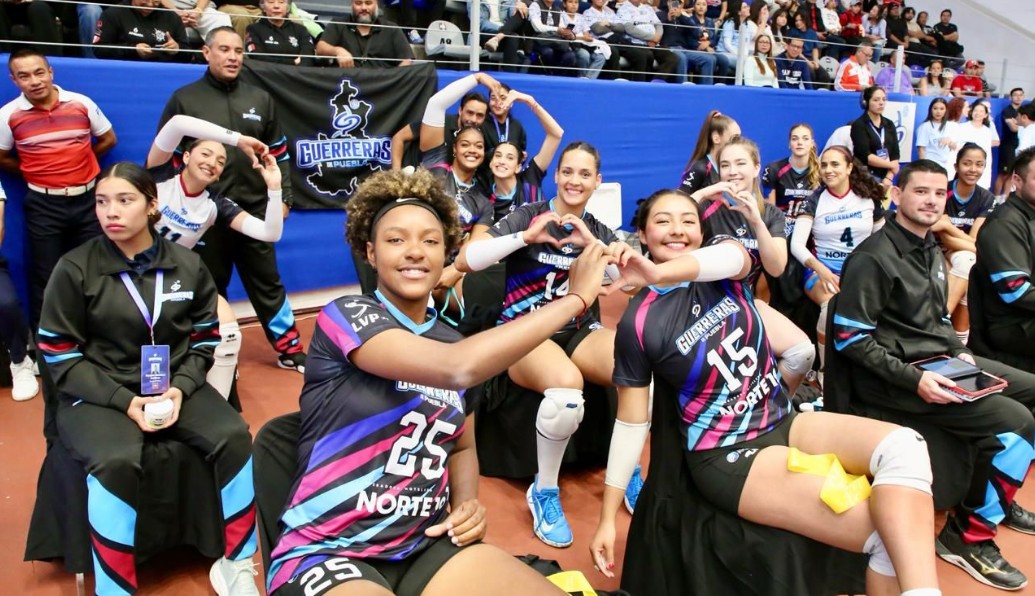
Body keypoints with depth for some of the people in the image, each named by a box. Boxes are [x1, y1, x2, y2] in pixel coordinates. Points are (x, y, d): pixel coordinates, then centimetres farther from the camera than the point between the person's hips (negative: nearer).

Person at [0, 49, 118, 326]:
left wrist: (78, 161, 8)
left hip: (88, 198, 1)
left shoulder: (81, 103, -2)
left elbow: (108, 140, 10)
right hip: (43, 204, -1)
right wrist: (34, 170, 0)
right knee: (45, 275, 7)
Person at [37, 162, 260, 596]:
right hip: (96, 395, -2)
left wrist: (180, 388, -12)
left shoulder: (188, 266, 4)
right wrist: (125, 401, -16)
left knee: (234, 437, -23)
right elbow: (60, 357, -4)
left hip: (173, 385, 3)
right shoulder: (74, 269, -4)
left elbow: (204, 341, 7)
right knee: (117, 462, -34)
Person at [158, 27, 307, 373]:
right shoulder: (184, 99, 0)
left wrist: (283, 197, 7)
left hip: (254, 211, 2)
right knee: (210, 289, 10)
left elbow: (277, 153, 12)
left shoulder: (260, 99, 9)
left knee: (267, 284, 11)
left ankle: (289, 349, 20)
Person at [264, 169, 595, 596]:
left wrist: (467, 505, 0)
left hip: (427, 545, 6)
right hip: (327, 553, -6)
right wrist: (575, 297, -19)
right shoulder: (345, 315, -10)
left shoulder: (453, 343, 10)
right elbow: (459, 368, -26)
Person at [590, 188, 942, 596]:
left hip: (783, 422, 5)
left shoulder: (722, 265, 0)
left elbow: (734, 255, -27)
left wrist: (659, 272, -46)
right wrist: (608, 517, -5)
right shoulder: (639, 323, -10)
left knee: (903, 446, -22)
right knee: (890, 533, -20)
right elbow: (631, 422, -5)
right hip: (725, 453, -5)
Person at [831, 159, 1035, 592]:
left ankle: (997, 496, 28)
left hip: (940, 361, 10)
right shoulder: (872, 258, -16)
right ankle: (969, 534, -5)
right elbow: (850, 339, -20)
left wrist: (960, 354, 4)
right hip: (892, 377, -10)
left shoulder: (931, 252, 14)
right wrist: (912, 378, -25)